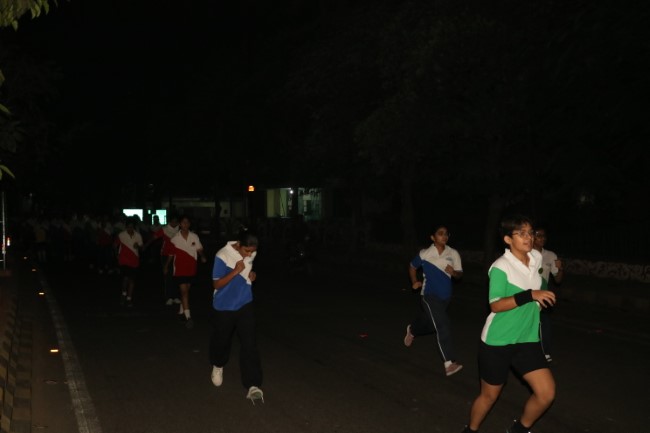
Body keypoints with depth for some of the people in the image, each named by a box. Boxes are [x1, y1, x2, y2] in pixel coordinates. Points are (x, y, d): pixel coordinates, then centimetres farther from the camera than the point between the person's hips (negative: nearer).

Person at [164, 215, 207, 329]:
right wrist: (166, 267, 15)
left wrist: (202, 256, -22)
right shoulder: (175, 238, -2)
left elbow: (199, 249, -1)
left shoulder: (194, 237, 1)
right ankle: (188, 317, -16)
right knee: (184, 291, -11)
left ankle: (181, 311, 32)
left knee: (186, 290, 13)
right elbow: (171, 254, 8)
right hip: (179, 269, -2)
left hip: (191, 268, 2)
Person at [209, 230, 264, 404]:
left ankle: (253, 385, -9)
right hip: (224, 307, -3)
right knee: (222, 340, 16)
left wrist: (252, 275, -8)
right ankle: (217, 366, 48)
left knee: (249, 344, -7)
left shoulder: (250, 254, -5)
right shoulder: (222, 256, -22)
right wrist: (236, 271, -31)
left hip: (245, 305, 3)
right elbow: (217, 284, -19)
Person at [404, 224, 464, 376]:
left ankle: (412, 330, 59)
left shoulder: (453, 254, -4)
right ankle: (449, 363, -23)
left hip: (445, 296, 5)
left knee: (431, 324, 24)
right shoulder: (424, 254, -8)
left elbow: (459, 274, 1)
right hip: (429, 295, -5)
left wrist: (453, 272, -21)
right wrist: (414, 282, -3)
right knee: (443, 325, -20)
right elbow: (412, 266, 9)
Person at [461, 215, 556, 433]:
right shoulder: (501, 267, -19)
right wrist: (530, 295, -33)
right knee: (489, 395, 9)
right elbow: (495, 305, -26)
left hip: (528, 341, 6)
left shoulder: (537, 257, 2)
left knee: (547, 393, -5)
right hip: (498, 342, -6)